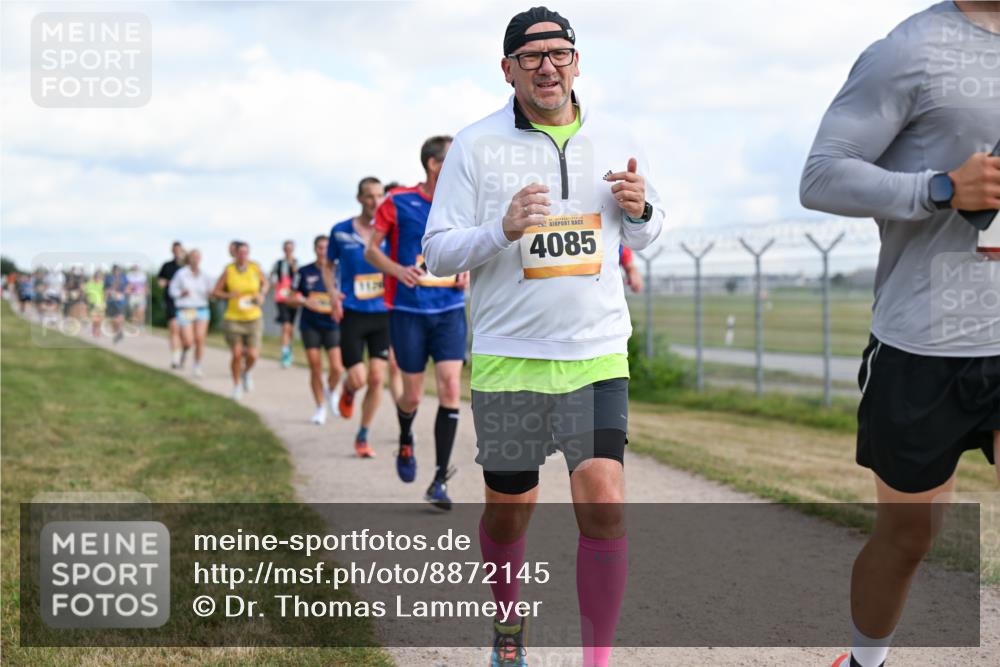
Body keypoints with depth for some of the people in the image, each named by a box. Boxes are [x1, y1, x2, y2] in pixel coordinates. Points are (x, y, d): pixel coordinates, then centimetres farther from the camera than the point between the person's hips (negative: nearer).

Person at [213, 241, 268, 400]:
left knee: (252, 355, -8)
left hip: (253, 318, 1)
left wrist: (262, 295, -4)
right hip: (233, 319, -1)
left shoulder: (255, 267, -3)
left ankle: (246, 372, 29)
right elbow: (215, 292, -1)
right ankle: (237, 385, 21)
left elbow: (265, 282, 15)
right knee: (237, 354, -4)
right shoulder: (228, 270, -7)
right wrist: (228, 295, -20)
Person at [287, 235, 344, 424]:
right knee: (315, 368, -2)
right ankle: (321, 408, 14)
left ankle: (331, 391, 21)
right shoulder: (304, 272, 2)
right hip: (310, 326, 0)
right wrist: (305, 302, -14)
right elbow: (291, 299, 7)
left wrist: (339, 302, -16)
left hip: (332, 325, 0)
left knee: (337, 369, -12)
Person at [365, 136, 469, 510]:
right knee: (413, 395, 3)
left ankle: (440, 480, -3)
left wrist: (466, 271, 0)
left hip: (450, 310, 3)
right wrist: (398, 269, -18)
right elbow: (371, 250, 1)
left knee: (450, 387, -10)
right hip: (408, 310, -2)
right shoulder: (398, 202, -5)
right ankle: (405, 442, 39)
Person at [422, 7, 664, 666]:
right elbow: (437, 251, -2)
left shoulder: (613, 138, 8)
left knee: (603, 502, -13)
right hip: (508, 357, -1)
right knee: (508, 510, 11)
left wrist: (640, 210, -5)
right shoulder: (476, 145, -1)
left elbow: (644, 236, 19)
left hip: (598, 355, 1)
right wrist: (503, 230, -20)